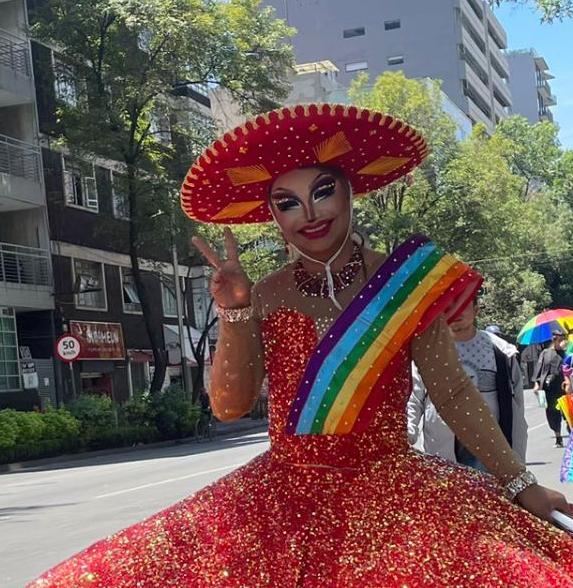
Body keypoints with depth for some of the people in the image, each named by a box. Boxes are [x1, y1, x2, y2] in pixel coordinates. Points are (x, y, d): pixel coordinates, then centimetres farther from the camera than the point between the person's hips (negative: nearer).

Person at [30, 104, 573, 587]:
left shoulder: (405, 283, -2)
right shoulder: (263, 297, 2)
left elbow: (452, 393, 1)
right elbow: (229, 406, -2)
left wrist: (520, 484, -2)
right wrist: (233, 315, -15)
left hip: (391, 500, -1)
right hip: (284, 501, 2)